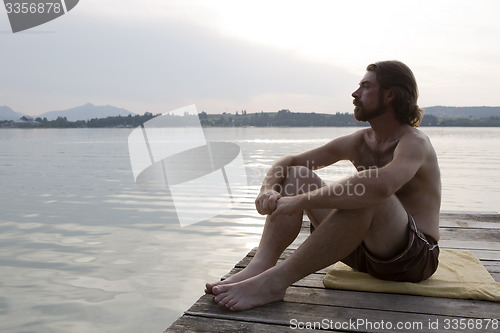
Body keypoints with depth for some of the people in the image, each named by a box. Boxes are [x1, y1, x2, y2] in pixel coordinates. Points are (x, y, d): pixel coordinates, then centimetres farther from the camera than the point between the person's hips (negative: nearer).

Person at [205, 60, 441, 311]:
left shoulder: (414, 143, -14)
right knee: (297, 175, -3)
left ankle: (276, 280, -33)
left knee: (366, 193, -38)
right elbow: (288, 161, 8)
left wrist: (300, 201, -34)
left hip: (415, 255, -6)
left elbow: (381, 184, -39)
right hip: (364, 250, 7)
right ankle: (260, 266, -22)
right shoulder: (358, 142, 8)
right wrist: (268, 189, -15)